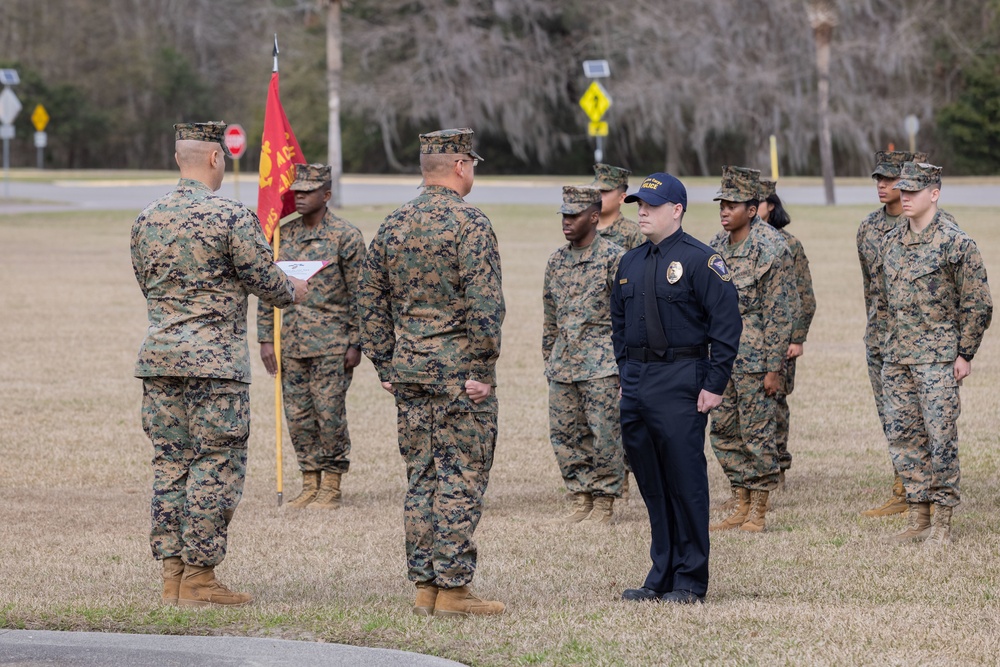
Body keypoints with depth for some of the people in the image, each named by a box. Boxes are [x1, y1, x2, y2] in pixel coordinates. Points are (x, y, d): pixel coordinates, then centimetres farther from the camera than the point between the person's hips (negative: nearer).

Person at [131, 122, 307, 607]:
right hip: (216, 360, -6)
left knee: (169, 464, 10)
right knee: (217, 466, 0)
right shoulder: (232, 218, -11)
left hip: (158, 357, 6)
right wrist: (294, 292, 14)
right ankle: (198, 577, -1)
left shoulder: (147, 220, 8)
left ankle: (172, 573, 11)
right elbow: (267, 282, -7)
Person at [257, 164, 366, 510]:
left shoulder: (345, 236, -5)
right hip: (292, 341, 5)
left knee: (329, 414, -3)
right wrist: (265, 338, 6)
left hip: (331, 343, -5)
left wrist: (355, 343, -9)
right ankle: (310, 485, 16)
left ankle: (331, 488, 5)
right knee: (298, 416, 7)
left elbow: (358, 293, -5)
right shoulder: (284, 235, 9)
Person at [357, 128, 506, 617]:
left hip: (408, 371, 6)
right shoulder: (468, 223, -11)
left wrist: (384, 366, 16)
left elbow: (370, 301, 12)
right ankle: (452, 589, -4)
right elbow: (484, 304, -18)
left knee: (421, 479, 11)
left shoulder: (393, 225, 10)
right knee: (460, 480, -3)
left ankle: (424, 587, 12)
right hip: (460, 371, -6)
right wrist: (483, 370, -13)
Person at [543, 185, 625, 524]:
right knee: (564, 434, 6)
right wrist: (548, 358, 18)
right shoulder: (557, 261, 12)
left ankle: (604, 503, 5)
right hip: (563, 362, 6)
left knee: (604, 433, -4)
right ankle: (581, 499, 15)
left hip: (601, 363, -6)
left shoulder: (613, 258, -6)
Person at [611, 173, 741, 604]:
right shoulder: (630, 264, 14)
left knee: (685, 482, -5)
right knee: (651, 484, 9)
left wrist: (715, 385, -13)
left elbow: (727, 324, -10)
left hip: (679, 382, -7)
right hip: (636, 384, 7)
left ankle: (690, 581, 0)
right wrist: (626, 376, 16)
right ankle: (661, 576, 16)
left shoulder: (700, 260, -7)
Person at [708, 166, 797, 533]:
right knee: (723, 431, 10)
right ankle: (740, 509, 19)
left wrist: (774, 367, -16)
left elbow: (780, 312, -14)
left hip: (754, 355, -8)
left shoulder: (771, 250, -13)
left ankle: (758, 514, 5)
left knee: (756, 433, -2)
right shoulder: (718, 245, 10)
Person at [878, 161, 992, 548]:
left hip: (937, 358, -6)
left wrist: (965, 353, -8)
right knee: (902, 436, 7)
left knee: (940, 437, -6)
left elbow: (978, 304, -7)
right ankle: (917, 518, 16)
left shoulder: (956, 243, -9)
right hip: (896, 357, 6)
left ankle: (942, 523, 0)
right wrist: (889, 346, 17)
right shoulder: (891, 243, 10)